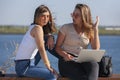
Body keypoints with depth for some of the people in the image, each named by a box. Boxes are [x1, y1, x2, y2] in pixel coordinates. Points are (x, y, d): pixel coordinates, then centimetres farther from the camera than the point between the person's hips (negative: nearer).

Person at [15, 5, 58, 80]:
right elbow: (41, 49, -17)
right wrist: (49, 67, -15)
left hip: (26, 64, 10)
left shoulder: (33, 28, 18)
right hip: (23, 66, -10)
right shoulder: (37, 28, -11)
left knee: (54, 74, 15)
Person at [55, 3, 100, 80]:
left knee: (94, 64, -37)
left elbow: (96, 49, 0)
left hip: (83, 62, 2)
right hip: (67, 62, -2)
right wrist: (65, 55, -18)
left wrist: (96, 30, -3)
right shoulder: (65, 28, 6)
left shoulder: (89, 30, 12)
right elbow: (57, 47, 4)